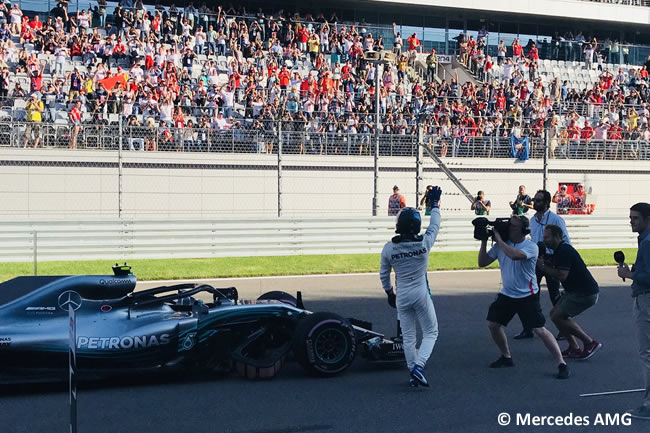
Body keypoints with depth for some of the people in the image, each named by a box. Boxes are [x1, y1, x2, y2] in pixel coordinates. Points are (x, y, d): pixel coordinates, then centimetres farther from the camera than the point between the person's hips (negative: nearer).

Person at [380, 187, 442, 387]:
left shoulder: (389, 248, -10)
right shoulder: (425, 242, -14)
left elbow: (383, 276, 2)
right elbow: (435, 224, 6)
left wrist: (389, 293, 19)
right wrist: (435, 202, 20)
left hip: (401, 296, 2)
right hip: (421, 294, -2)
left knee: (408, 337, 14)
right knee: (431, 333, 11)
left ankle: (413, 374, 19)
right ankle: (418, 366, -9)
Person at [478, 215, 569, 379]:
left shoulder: (530, 246, -16)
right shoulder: (501, 245, 0)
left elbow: (514, 255, -37)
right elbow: (482, 263, 2)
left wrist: (499, 240, -25)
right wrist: (484, 242, -8)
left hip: (527, 296, -6)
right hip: (507, 294, 6)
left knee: (539, 330, -12)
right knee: (492, 324, 6)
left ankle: (561, 364, -5)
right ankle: (506, 357, 26)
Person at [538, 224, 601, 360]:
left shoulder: (564, 251, -17)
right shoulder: (559, 251, 15)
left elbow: (562, 276, -25)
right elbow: (554, 273, 16)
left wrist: (543, 267, -15)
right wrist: (544, 265, 1)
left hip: (585, 293, -11)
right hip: (575, 291, 11)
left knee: (557, 316, -11)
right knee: (555, 313, 10)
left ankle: (590, 343, -3)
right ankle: (574, 348, 12)